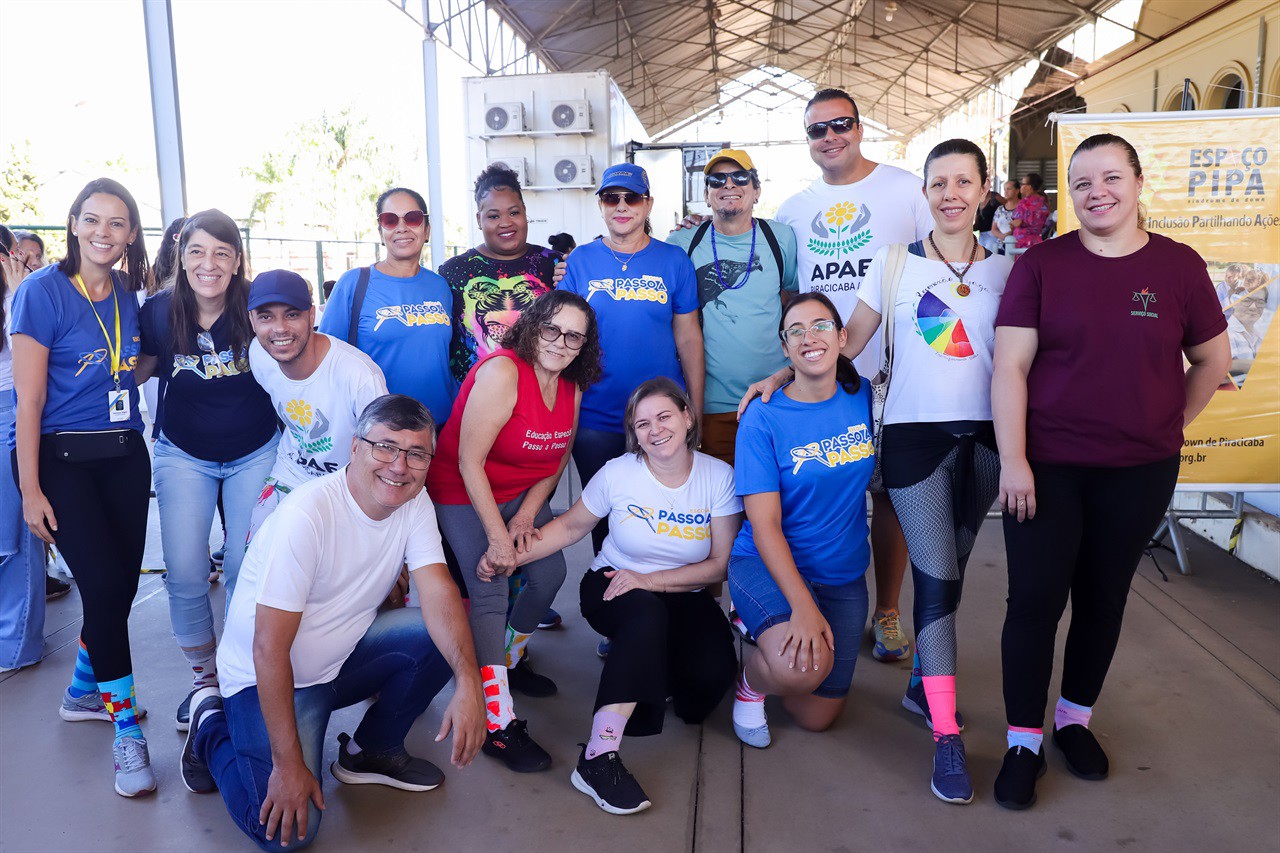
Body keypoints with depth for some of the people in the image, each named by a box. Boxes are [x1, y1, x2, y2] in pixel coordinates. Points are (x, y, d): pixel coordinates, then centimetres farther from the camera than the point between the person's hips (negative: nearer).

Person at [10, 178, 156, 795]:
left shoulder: (127, 294, 6)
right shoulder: (43, 291, -9)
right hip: (60, 457, -5)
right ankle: (126, 729, 3)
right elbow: (29, 400, -11)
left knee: (122, 584, 9)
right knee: (104, 584, -11)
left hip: (124, 454, 6)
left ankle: (83, 692, 34)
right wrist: (31, 490, -12)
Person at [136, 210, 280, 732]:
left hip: (255, 453, -1)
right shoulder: (159, 311, -8)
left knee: (247, 569, 3)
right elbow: (135, 372, 7)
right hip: (183, 455, 1)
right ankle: (204, 678, 20)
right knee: (184, 574, -1)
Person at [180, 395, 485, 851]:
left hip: (343, 657, 6)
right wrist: (289, 765, -26)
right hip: (269, 677, -6)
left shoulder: (415, 503, -8)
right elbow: (269, 650, -27)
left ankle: (371, 751, 5)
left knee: (442, 636, -17)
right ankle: (213, 728, 10)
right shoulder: (308, 515, -28)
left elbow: (439, 595, -18)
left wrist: (468, 682, -35)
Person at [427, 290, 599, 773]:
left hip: (522, 496, 7)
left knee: (550, 574, 1)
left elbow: (557, 459, 6)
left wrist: (526, 516, -7)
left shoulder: (572, 387, -3)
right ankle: (497, 726, -10)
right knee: (489, 594, -15)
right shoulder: (501, 372, -26)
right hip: (462, 494, -7)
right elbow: (470, 461, -26)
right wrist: (497, 537, -24)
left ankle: (509, 660, 29)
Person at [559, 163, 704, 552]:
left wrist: (695, 412, -1)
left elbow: (688, 338, 2)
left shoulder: (674, 260, 2)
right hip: (595, 421, 1)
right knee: (603, 518, 13)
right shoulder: (579, 261, 2)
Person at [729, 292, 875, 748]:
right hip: (767, 564, -4)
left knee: (817, 717, 9)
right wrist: (802, 606, -27)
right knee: (802, 668, -33)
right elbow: (764, 526, -17)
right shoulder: (764, 417, -14)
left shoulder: (864, 398, -2)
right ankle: (751, 680, 2)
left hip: (843, 574, 5)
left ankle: (765, 630, 35)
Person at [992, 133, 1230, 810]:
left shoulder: (1178, 266, 1)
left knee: (1103, 599, 14)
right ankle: (1024, 741, 15)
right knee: (1034, 601, -1)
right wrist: (1013, 460, -14)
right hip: (1047, 466, -2)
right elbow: (1010, 366, -8)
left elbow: (1212, 359, 13)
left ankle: (1075, 717, 35)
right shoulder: (1041, 265, -4)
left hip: (1138, 473, 2)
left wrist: (1168, 425, 10)